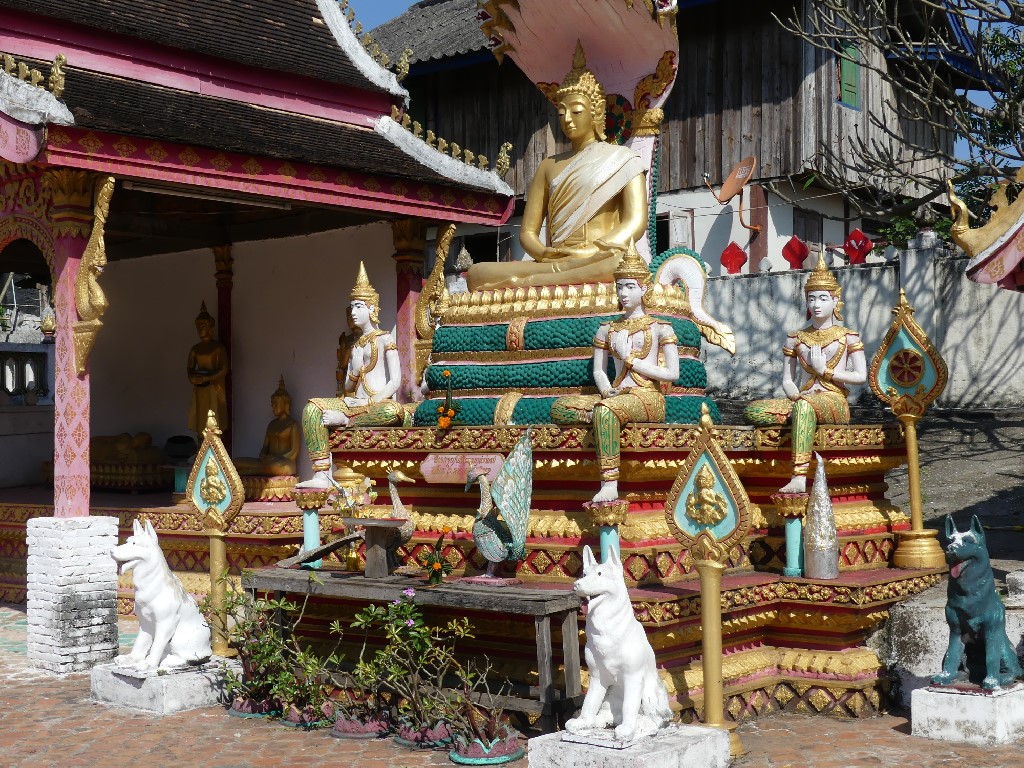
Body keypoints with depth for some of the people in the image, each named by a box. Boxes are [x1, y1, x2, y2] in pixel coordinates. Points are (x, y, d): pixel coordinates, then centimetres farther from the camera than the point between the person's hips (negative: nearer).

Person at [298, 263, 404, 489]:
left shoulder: (385, 339, 4)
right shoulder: (356, 346, 20)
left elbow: (395, 381, -6)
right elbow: (348, 388, 13)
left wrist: (372, 402, -15)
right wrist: (355, 368, -6)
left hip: (379, 403, -6)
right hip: (355, 403, 6)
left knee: (394, 410, -40)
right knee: (312, 407, -18)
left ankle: (343, 420, -24)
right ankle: (321, 475, -25)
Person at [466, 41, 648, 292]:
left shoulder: (621, 159, 13)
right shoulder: (549, 166, 25)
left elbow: (636, 223, -2)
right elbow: (527, 232, 18)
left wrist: (590, 253, -19)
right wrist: (546, 254, -7)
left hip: (600, 261, -3)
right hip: (553, 262, 3)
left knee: (625, 262, -42)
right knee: (477, 274, -21)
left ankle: (527, 282, -40)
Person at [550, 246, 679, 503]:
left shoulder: (659, 328, 8)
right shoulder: (607, 330, 20)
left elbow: (672, 374, -2)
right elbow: (598, 371, 15)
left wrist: (630, 358, -2)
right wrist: (607, 390, -8)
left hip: (649, 397, -5)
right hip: (616, 396, 5)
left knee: (605, 409, -39)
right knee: (559, 407, -19)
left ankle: (610, 485, -41)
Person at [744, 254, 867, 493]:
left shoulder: (847, 336, 10)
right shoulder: (796, 339, 17)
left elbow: (861, 376, 1)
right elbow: (787, 381, 13)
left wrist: (826, 371, -4)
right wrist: (796, 396, -9)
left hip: (834, 401, -4)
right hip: (803, 399, 4)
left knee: (805, 406, -42)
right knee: (753, 411, -23)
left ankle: (799, 479, -51)